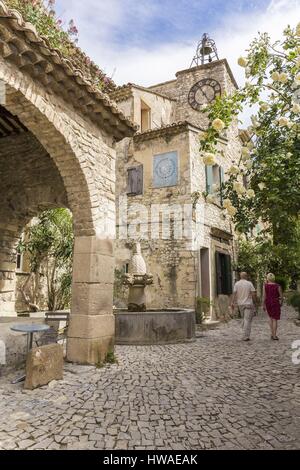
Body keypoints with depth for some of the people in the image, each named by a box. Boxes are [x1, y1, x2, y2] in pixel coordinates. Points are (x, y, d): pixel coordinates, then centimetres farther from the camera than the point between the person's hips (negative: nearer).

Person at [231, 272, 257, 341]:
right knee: (248, 320, -2)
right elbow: (253, 294, -8)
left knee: (244, 319, 21)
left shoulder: (237, 284, 0)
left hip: (240, 304, 3)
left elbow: (234, 294, -7)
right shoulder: (249, 283, -6)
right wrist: (254, 302, 4)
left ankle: (246, 335, 21)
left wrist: (232, 302, -5)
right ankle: (246, 336, -4)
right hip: (248, 304, -3)